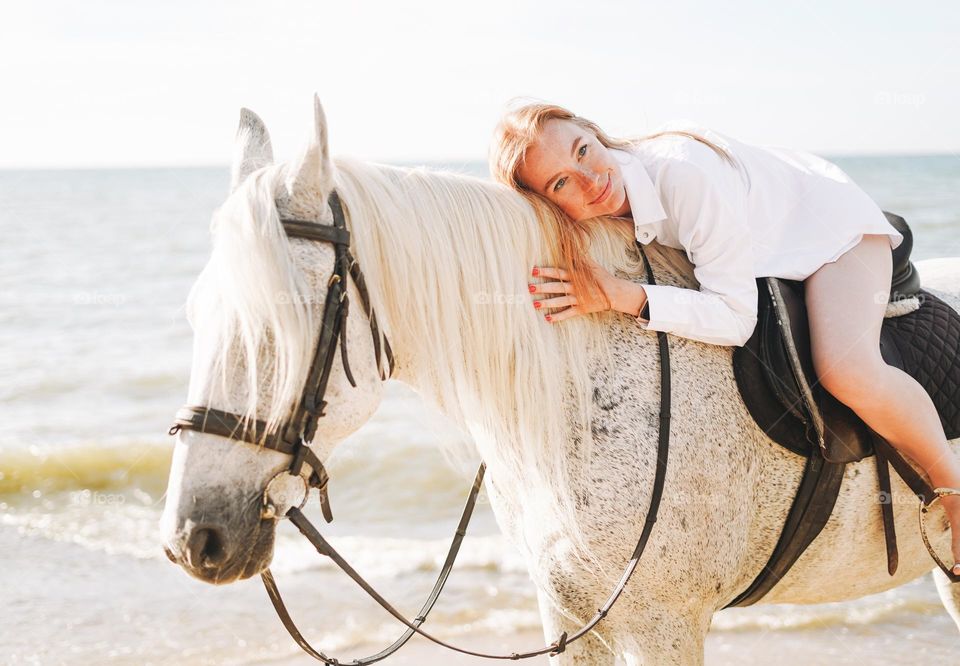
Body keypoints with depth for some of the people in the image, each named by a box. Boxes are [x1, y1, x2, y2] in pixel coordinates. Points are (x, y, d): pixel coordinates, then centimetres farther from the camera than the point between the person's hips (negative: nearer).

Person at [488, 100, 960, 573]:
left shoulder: (682, 171, -40)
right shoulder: (589, 227, -19)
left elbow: (736, 318, -38)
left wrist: (622, 297, -45)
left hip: (832, 222, -7)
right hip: (764, 249, 7)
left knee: (847, 371, -31)